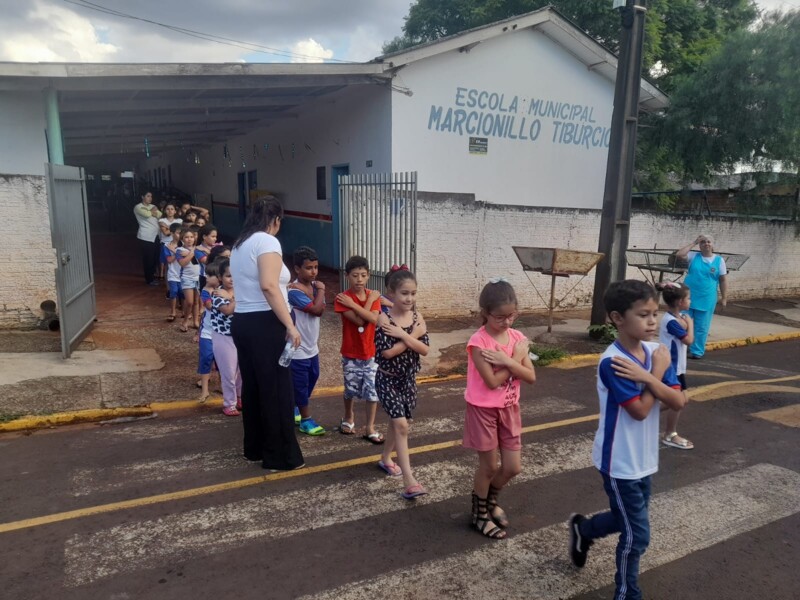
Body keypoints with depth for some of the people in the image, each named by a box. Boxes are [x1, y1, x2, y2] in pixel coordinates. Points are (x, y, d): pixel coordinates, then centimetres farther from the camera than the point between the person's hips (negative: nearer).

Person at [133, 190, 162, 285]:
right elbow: (147, 214, -20)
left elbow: (159, 215, 0)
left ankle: (152, 274, 31)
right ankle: (149, 279, 13)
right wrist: (153, 211, -1)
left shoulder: (153, 206, 17)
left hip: (156, 235, 6)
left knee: (156, 256, 10)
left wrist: (152, 212, -12)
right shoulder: (138, 207, -3)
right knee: (148, 258, 1)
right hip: (146, 236, -6)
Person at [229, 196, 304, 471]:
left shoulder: (240, 244, 16)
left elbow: (248, 285, 11)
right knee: (277, 390, 0)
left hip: (243, 322, 9)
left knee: (252, 386, 17)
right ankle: (280, 456, 9)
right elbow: (268, 286, -23)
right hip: (264, 324, -9)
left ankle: (255, 448, 28)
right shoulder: (267, 241, -12)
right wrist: (290, 325, -23)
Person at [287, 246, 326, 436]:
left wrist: (317, 291, -19)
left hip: (312, 346, 8)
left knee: (311, 379, 20)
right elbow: (316, 309, -28)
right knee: (301, 384, 5)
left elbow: (321, 310, -6)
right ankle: (306, 420, 18)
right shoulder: (294, 291, -22)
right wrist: (320, 290, -15)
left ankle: (294, 409, 39)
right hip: (298, 348, -8)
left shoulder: (314, 286, 3)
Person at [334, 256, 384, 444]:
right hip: (351, 354, -2)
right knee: (351, 390, 13)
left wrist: (352, 304, -22)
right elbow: (359, 321, -23)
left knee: (373, 391, 3)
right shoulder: (342, 298, -13)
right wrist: (370, 299, -18)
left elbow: (373, 319, -19)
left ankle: (370, 428, 14)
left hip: (371, 353, 3)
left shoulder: (373, 296, -1)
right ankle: (348, 417, 39)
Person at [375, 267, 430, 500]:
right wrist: (413, 335, -21)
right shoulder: (384, 319, -17)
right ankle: (409, 481, -11)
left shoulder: (417, 317, -3)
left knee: (397, 422, 18)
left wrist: (403, 335, -23)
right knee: (401, 425, -13)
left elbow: (424, 349, -9)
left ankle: (385, 458, 43)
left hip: (408, 378, 5)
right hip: (387, 379, -5)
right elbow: (387, 352, -26)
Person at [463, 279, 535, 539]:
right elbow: (493, 381, -23)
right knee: (489, 466, 8)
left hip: (509, 408, 6)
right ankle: (479, 513, 32)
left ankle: (490, 500, 40)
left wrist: (506, 360, -22)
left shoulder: (518, 338, -2)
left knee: (512, 467, 11)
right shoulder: (478, 342, -20)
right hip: (484, 409, -5)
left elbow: (531, 377, -7)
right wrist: (517, 357, -18)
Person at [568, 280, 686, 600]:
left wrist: (645, 376, -25)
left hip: (643, 458, 7)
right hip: (620, 462, -7)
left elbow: (679, 402, -10)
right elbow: (640, 410, -25)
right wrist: (659, 371, -17)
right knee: (637, 534, 6)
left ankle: (582, 529, 51)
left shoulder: (655, 352, -4)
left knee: (628, 520, 25)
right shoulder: (612, 362, -25)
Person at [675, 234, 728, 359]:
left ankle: (697, 351, 19)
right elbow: (678, 255, -15)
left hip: (706, 300, 0)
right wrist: (693, 243, -10)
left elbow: (723, 280, 2)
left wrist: (724, 298, 0)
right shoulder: (693, 256, 1)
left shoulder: (719, 260, 0)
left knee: (701, 327, 8)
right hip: (688, 297, 1)